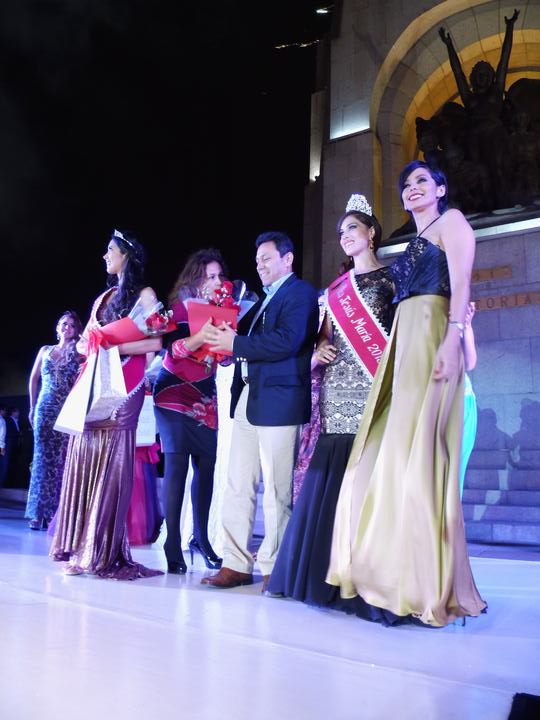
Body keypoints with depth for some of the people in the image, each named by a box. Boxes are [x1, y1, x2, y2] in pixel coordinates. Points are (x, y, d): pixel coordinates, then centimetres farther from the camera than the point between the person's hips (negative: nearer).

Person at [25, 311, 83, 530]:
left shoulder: (79, 353, 8)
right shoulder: (45, 350, 14)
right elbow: (33, 379, 17)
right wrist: (33, 407, 12)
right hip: (45, 409, 1)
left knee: (62, 459, -3)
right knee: (43, 458, -2)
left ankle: (57, 514, 1)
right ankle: (39, 513, 1)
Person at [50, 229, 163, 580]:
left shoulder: (144, 295, 1)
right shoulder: (104, 296, 20)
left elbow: (154, 342, -9)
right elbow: (86, 339, 20)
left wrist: (113, 346, -16)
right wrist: (85, 345, -2)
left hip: (123, 388, -6)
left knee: (110, 461, -5)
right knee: (85, 459, 4)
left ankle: (103, 551, -1)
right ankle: (81, 544, 11)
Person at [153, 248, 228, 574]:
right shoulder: (182, 305, -4)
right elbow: (176, 349, -17)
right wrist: (205, 333, -31)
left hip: (205, 396, 5)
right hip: (175, 393, -5)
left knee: (206, 464, 2)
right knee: (177, 465, -9)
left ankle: (200, 538, 15)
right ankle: (173, 544, -4)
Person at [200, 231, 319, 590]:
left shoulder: (301, 292, -2)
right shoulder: (264, 299, 26)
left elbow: (286, 342, -17)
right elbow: (250, 341, 20)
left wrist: (235, 343, -13)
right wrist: (227, 336, 1)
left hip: (278, 402, -8)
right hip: (247, 400, 9)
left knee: (276, 493, -2)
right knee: (238, 488, 7)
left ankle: (274, 569, 9)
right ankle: (237, 564, 14)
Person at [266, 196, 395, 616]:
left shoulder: (390, 280, 6)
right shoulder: (338, 287, 22)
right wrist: (320, 350, 1)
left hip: (371, 389, -5)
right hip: (336, 390, 5)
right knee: (329, 475, 2)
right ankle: (324, 571, 10)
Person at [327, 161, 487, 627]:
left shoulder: (451, 221, 7)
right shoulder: (415, 243, 29)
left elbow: (461, 285, -9)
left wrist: (452, 339, -24)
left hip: (433, 337, -8)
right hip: (403, 344, 9)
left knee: (419, 451, -15)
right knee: (392, 450, 2)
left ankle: (431, 583, -10)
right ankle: (399, 573, 7)